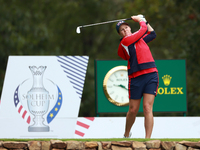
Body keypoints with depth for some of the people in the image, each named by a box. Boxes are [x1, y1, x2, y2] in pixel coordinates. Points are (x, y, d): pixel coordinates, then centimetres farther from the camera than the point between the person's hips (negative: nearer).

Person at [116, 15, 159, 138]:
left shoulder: (139, 39, 20)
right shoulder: (125, 41, -3)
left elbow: (152, 34, 37)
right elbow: (144, 29, 1)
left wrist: (145, 21, 30)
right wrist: (141, 20, 20)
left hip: (151, 75, 4)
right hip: (136, 77, -4)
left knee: (147, 108, -10)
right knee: (133, 110, 2)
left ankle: (148, 138, -15)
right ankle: (127, 135, 28)